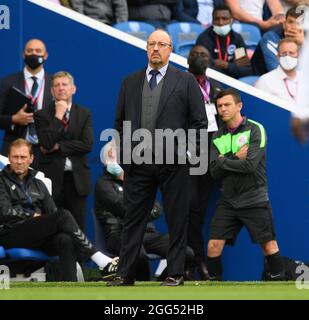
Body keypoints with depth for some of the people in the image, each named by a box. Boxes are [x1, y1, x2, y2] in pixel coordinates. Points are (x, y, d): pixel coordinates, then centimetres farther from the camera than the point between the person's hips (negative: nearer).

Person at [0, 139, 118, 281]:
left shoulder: (37, 184, 26)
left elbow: (52, 212, 15)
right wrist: (33, 215, -2)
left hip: (38, 238, 5)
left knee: (65, 240, -31)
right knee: (63, 215, -25)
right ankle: (102, 262, -28)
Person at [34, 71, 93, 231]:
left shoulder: (84, 114, 9)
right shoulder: (42, 115, 3)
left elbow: (87, 144, -4)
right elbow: (46, 143, -11)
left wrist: (58, 147, -8)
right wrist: (58, 116, -9)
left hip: (77, 179, 2)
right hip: (52, 178, -2)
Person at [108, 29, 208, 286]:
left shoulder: (186, 81, 3)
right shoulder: (130, 82, 13)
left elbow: (200, 122, 2)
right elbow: (120, 121, 17)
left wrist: (184, 149, -6)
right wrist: (125, 151, 6)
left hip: (173, 162, -2)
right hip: (137, 163, 2)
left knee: (177, 221, 2)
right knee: (133, 220, 3)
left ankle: (175, 273, 9)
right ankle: (125, 273, 6)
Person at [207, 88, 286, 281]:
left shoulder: (255, 130, -6)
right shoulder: (218, 137, 9)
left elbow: (250, 165, -17)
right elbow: (215, 172, 0)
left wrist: (223, 161, -9)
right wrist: (236, 158, -12)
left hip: (254, 199, -4)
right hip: (228, 200, 4)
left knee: (268, 244, -3)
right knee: (214, 245, -4)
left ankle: (279, 280, 8)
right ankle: (214, 282, 9)